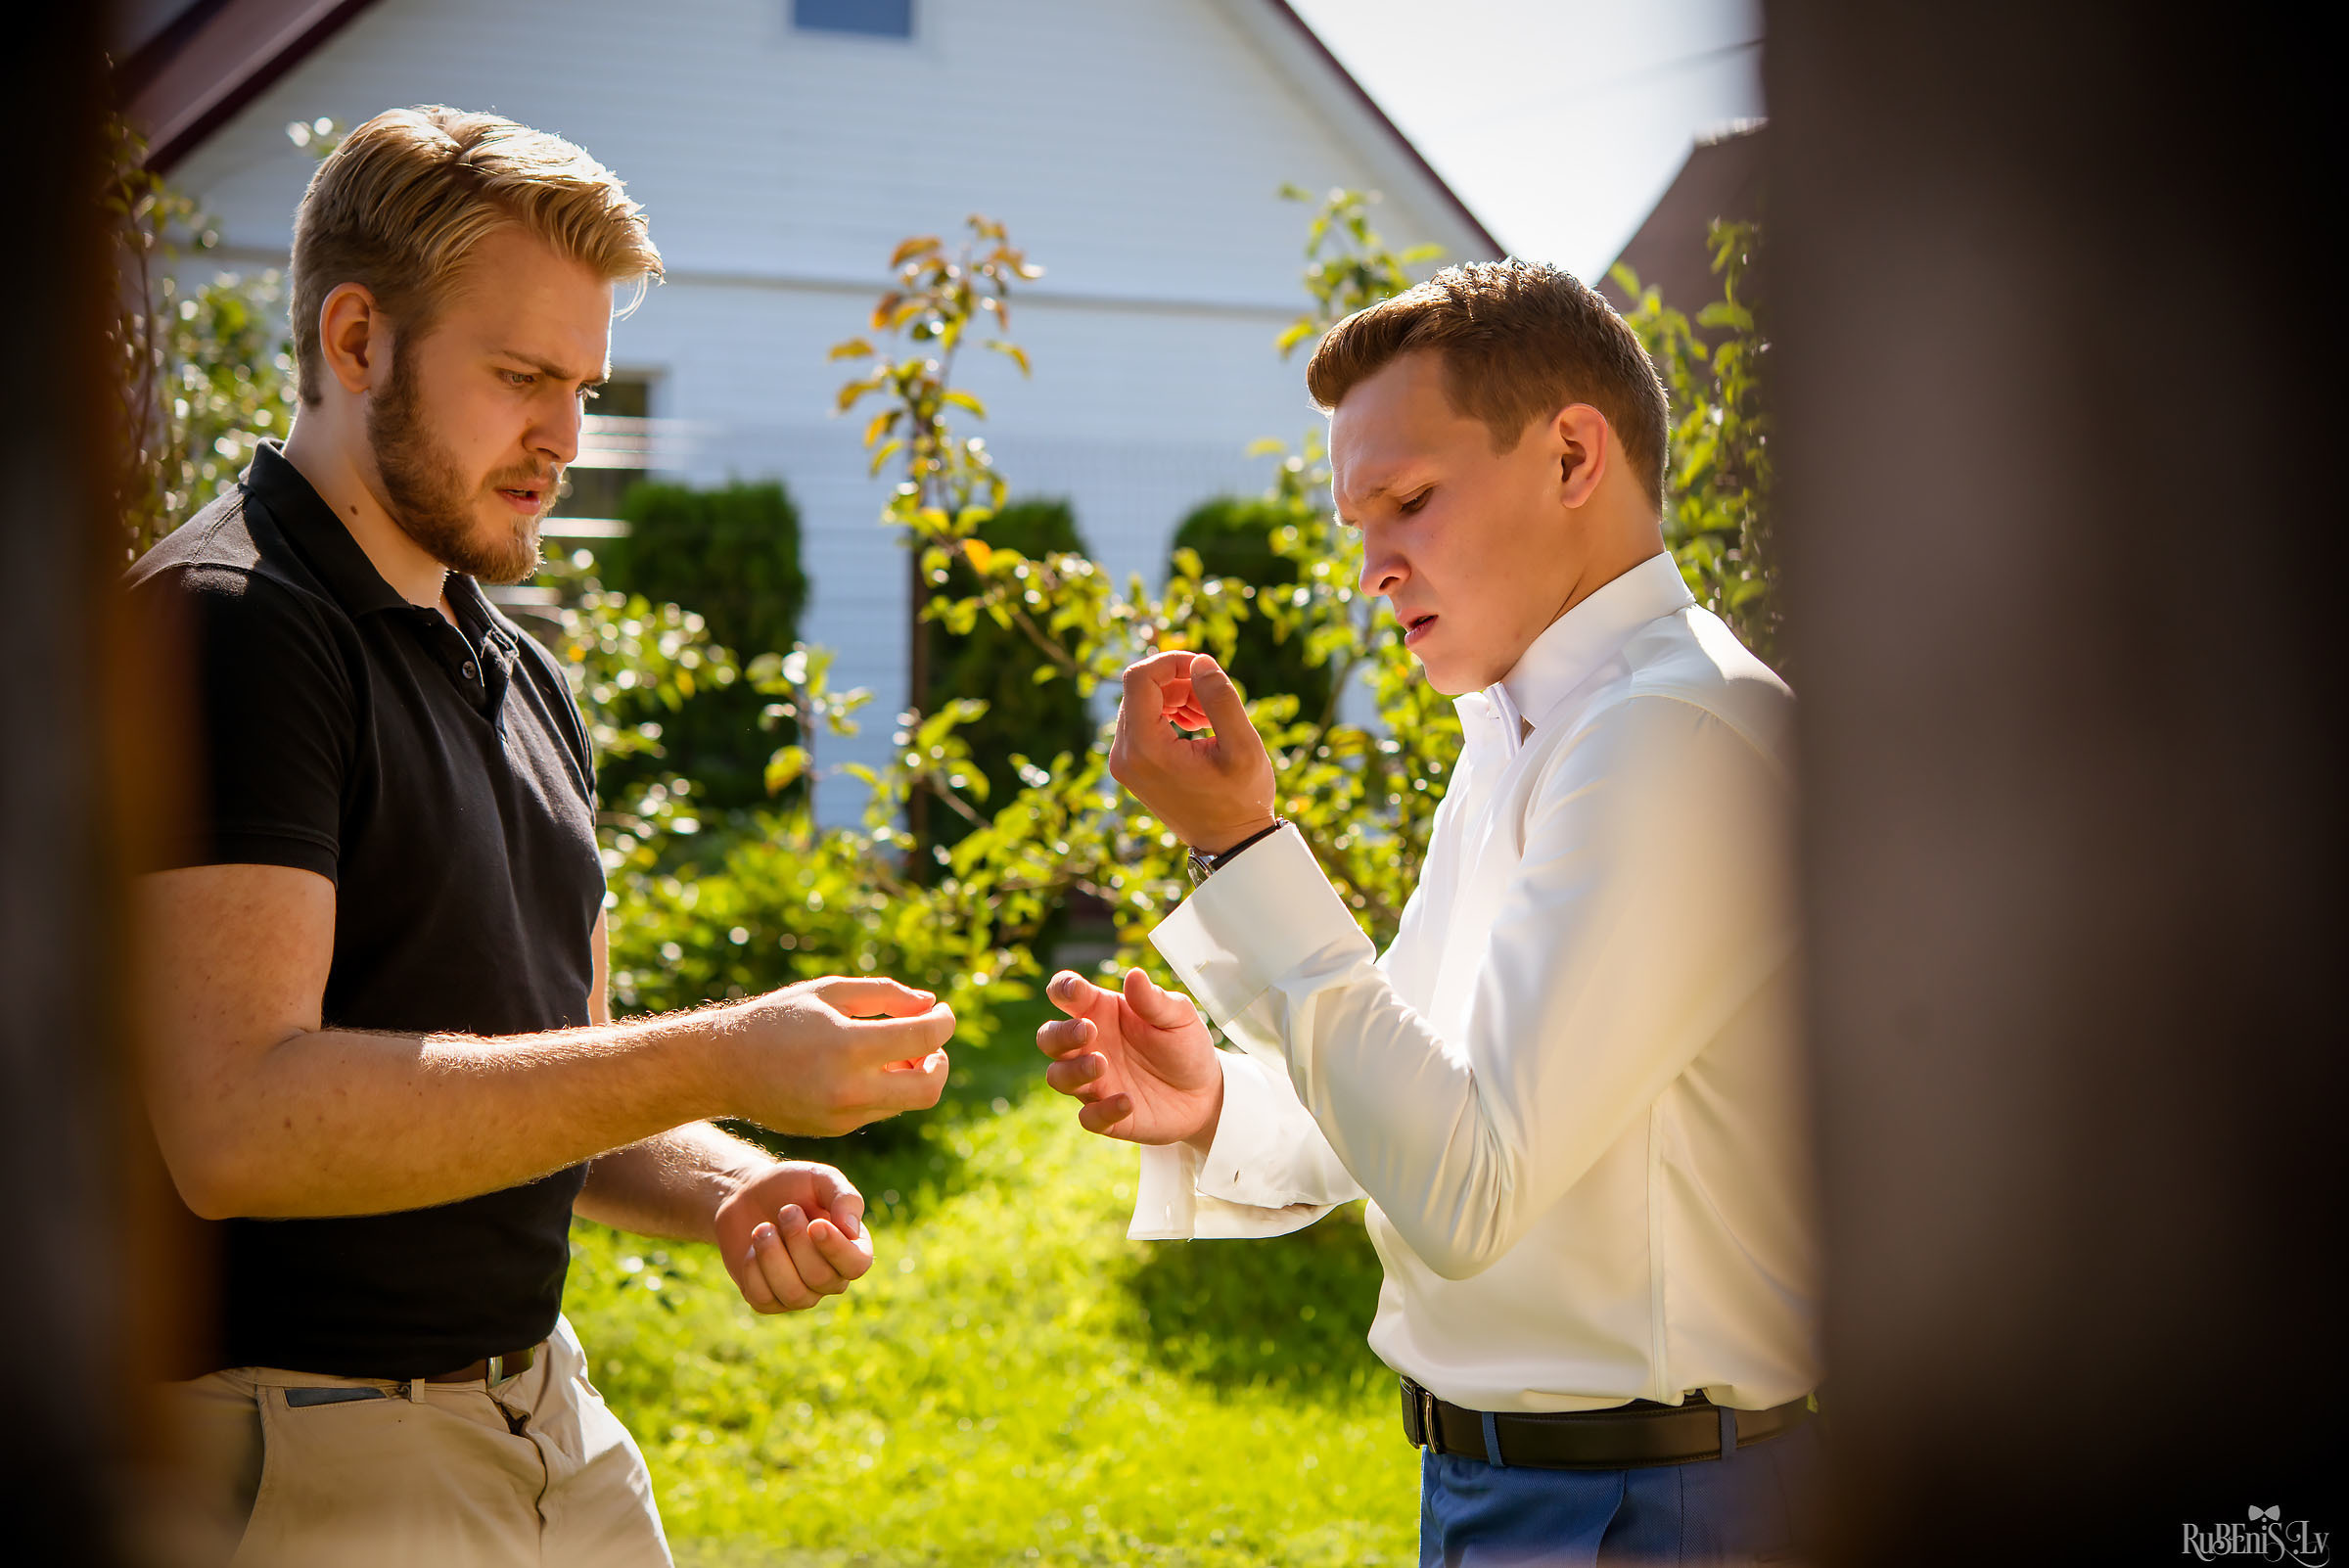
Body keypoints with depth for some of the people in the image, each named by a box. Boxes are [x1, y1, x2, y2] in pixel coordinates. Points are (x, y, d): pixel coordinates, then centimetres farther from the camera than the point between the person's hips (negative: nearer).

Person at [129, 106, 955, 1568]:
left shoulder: (524, 680, 14)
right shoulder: (221, 625, -14)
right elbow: (241, 1119, -25)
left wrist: (729, 1189, -3)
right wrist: (720, 1058, -25)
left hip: (552, 1431, 8)